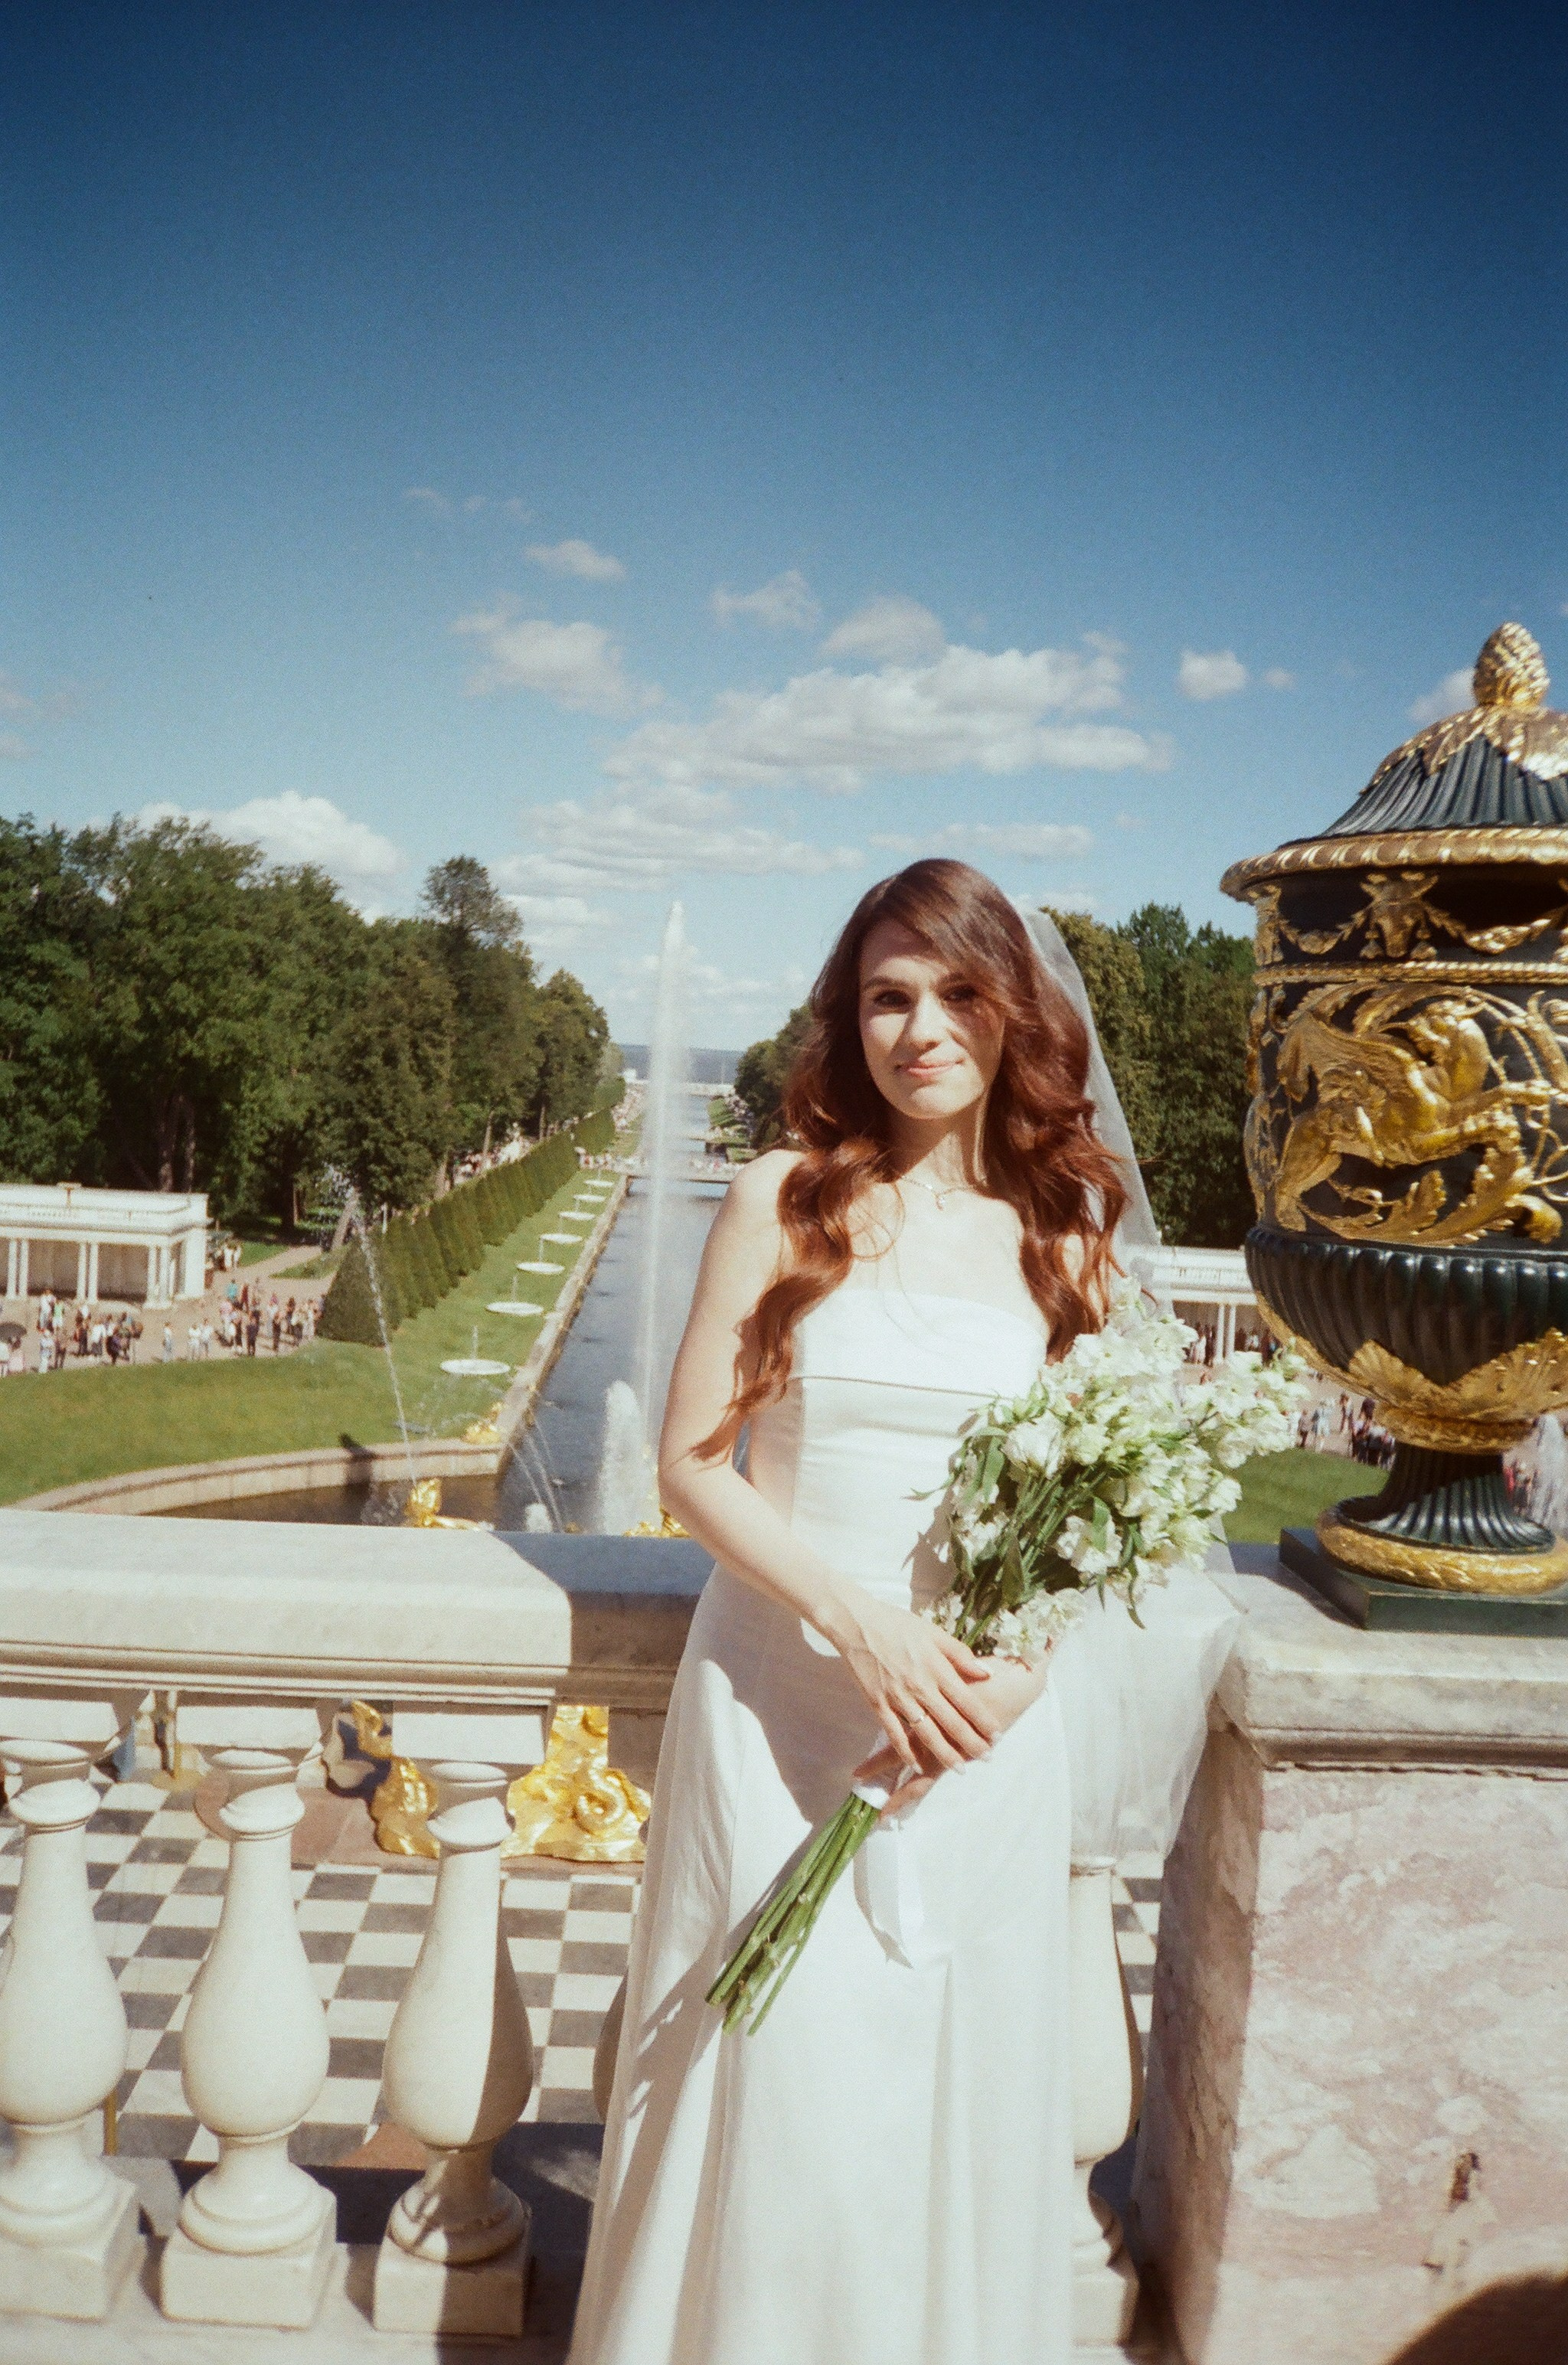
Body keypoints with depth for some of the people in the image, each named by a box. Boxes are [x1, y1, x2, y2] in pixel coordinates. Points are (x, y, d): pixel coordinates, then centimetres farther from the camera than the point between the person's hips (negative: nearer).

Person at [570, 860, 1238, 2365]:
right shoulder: (784, 1198, -3)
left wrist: (1022, 1669, -10)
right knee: (777, 2078, 4)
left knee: (964, 2082, 12)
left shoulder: (1065, 1226, 4)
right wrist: (860, 1625, -16)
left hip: (992, 1714, 2)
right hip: (783, 1688, -2)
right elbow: (691, 1462, -5)